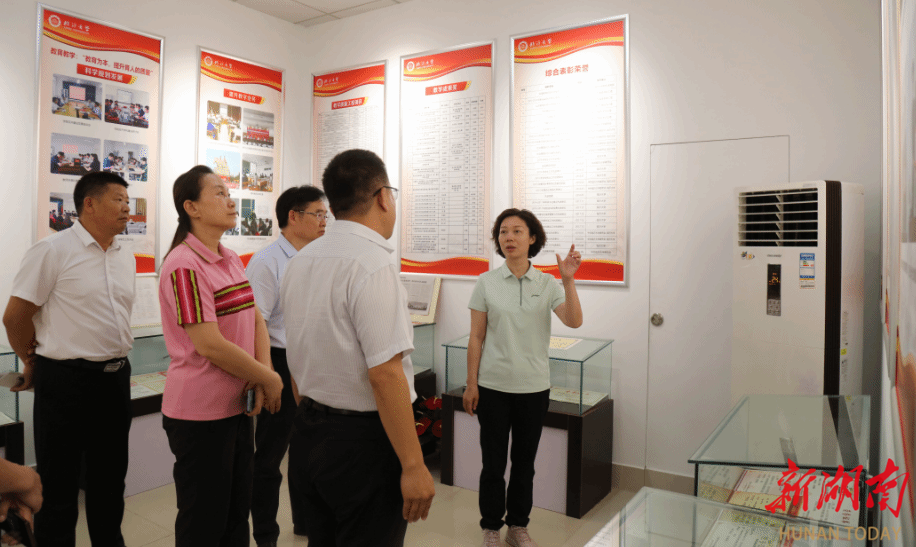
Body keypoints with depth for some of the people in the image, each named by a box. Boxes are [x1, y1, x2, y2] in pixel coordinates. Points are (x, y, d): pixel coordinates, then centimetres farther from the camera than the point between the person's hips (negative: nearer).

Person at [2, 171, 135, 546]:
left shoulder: (126, 257, 9)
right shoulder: (53, 250, -11)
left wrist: (113, 362, 16)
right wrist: (33, 363, 5)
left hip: (116, 377, 6)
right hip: (66, 380, -6)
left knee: (110, 477, 18)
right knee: (59, 484, 8)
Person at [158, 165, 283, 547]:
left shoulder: (232, 260, 9)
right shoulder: (184, 264, -18)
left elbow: (255, 319, 8)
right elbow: (208, 344, -23)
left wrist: (264, 374, -7)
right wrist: (269, 380, -14)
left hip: (237, 405, 8)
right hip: (200, 412, -8)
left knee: (237, 515, 20)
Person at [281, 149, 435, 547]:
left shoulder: (299, 261, 5)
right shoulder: (373, 264, -21)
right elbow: (385, 374, -24)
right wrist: (413, 465, -19)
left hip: (307, 434, 8)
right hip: (363, 438, -8)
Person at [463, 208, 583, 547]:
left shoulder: (547, 284, 0)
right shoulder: (487, 283, -2)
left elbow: (574, 321, -14)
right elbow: (476, 338, -2)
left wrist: (568, 280, -24)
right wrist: (471, 384, -4)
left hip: (534, 387, 2)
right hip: (493, 386, -1)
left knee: (525, 461, 14)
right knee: (493, 462, 7)